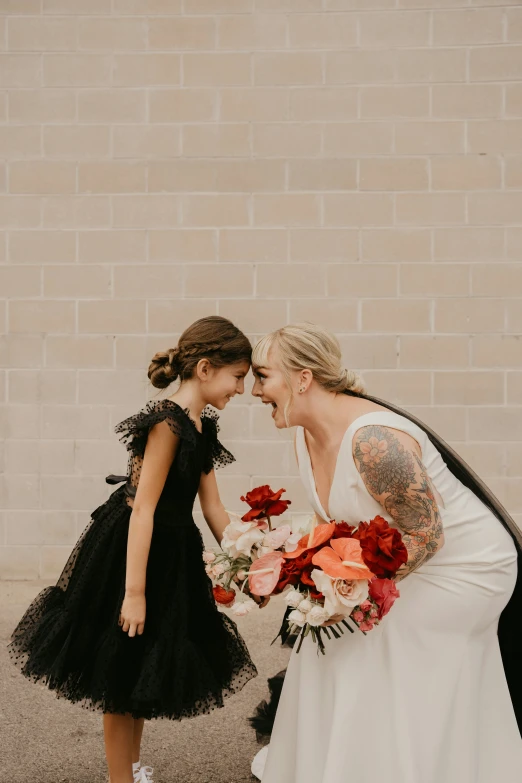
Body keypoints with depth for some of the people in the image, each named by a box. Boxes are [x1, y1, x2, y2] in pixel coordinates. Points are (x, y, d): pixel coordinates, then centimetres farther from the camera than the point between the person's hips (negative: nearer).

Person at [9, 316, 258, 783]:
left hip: (170, 555, 9)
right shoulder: (168, 422, -21)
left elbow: (212, 508, 8)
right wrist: (135, 591, -23)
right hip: (132, 553, -9)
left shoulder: (202, 427, 5)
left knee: (142, 669, 21)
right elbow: (142, 508, -23)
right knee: (121, 674, 6)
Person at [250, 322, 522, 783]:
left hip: (464, 565, -9)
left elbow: (426, 535, -26)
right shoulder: (307, 435, -3)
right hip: (399, 560, 9)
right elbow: (341, 521, 9)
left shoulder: (372, 439, -32)